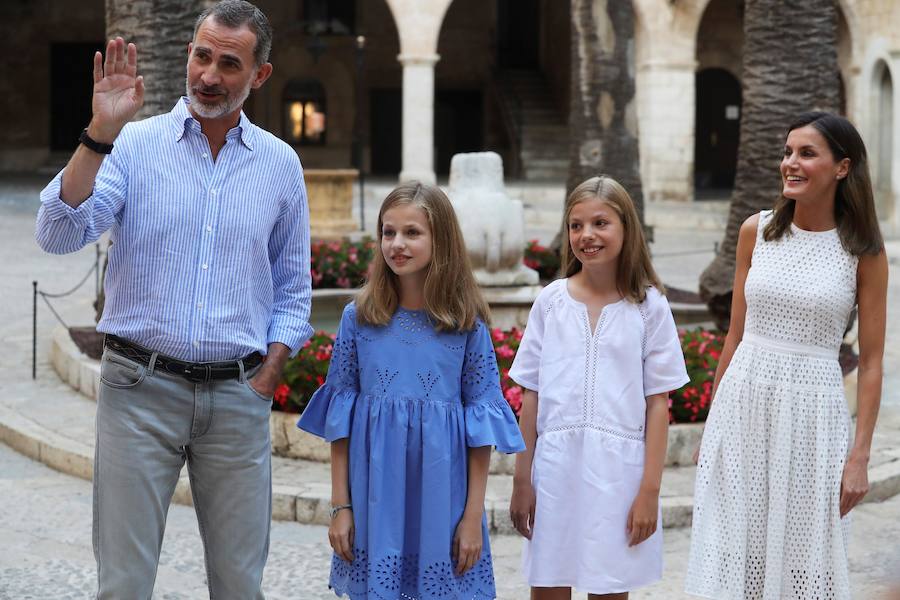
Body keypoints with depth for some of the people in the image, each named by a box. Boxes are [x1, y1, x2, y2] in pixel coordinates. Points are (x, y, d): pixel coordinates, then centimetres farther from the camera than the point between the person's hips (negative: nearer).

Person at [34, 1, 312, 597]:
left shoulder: (280, 164, 8)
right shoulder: (135, 145, 1)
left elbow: (293, 289, 15)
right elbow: (60, 233, -13)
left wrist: (264, 382, 5)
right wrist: (100, 134, -21)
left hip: (238, 397, 2)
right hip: (140, 389, -2)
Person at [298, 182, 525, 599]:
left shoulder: (467, 324, -1)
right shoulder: (359, 317, 1)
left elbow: (481, 421, 0)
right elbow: (340, 415, 4)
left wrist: (473, 515, -3)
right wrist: (340, 506, 1)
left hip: (441, 496, -1)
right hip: (374, 497, 1)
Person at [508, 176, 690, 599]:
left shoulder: (648, 306, -1)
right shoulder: (551, 301, 4)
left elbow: (657, 403, -2)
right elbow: (531, 397, 6)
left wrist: (650, 489, -6)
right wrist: (521, 480, 4)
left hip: (617, 469, -1)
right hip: (555, 466, 2)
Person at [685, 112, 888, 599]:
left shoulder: (862, 251, -4)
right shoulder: (756, 231, 3)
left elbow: (870, 363, -2)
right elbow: (735, 335, 10)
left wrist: (859, 456, -7)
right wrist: (712, 422, 11)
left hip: (812, 412, -2)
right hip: (743, 400, 2)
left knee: (802, 558, 4)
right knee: (736, 553, 7)